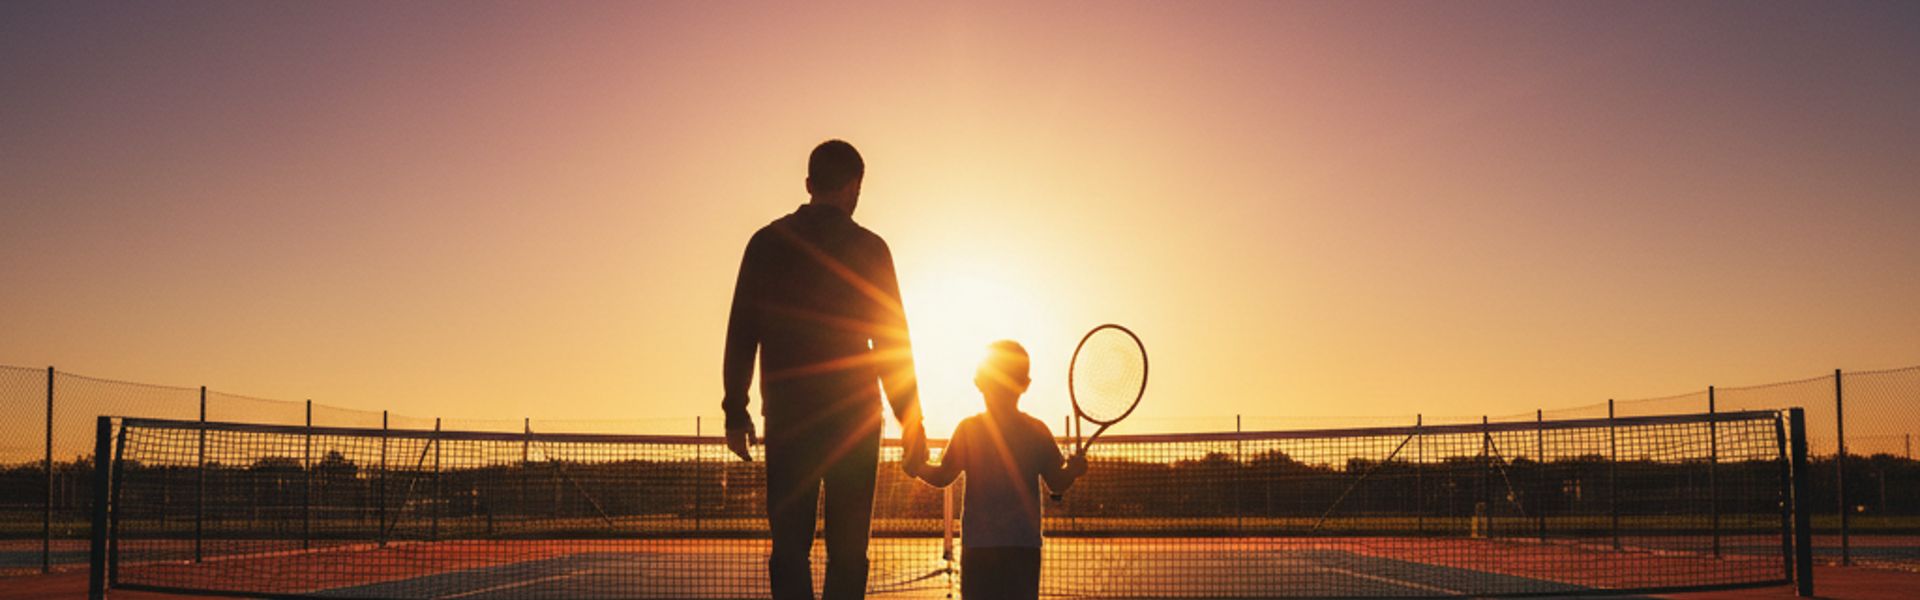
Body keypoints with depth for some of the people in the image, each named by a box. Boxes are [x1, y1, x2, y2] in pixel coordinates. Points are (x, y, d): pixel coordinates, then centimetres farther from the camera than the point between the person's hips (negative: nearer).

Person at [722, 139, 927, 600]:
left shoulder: (767, 243, 6)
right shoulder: (869, 248, -1)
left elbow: (740, 334, 5)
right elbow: (892, 340, -3)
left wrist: (736, 411, 9)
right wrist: (910, 419, 1)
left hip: (786, 415, 2)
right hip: (853, 414, -2)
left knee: (789, 542, 5)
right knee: (848, 547, 4)